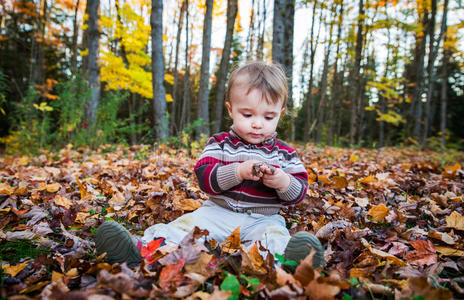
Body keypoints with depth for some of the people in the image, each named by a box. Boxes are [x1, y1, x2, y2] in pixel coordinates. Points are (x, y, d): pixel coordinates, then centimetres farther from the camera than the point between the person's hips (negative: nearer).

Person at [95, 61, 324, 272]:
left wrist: (284, 182, -18)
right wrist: (238, 172, -24)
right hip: (218, 212, 1)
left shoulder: (285, 154, 8)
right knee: (188, 224, -23)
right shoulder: (219, 144, 5)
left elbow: (299, 192, 6)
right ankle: (144, 247, -36)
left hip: (263, 219, 0)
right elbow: (204, 178, -8)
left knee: (275, 235, -31)